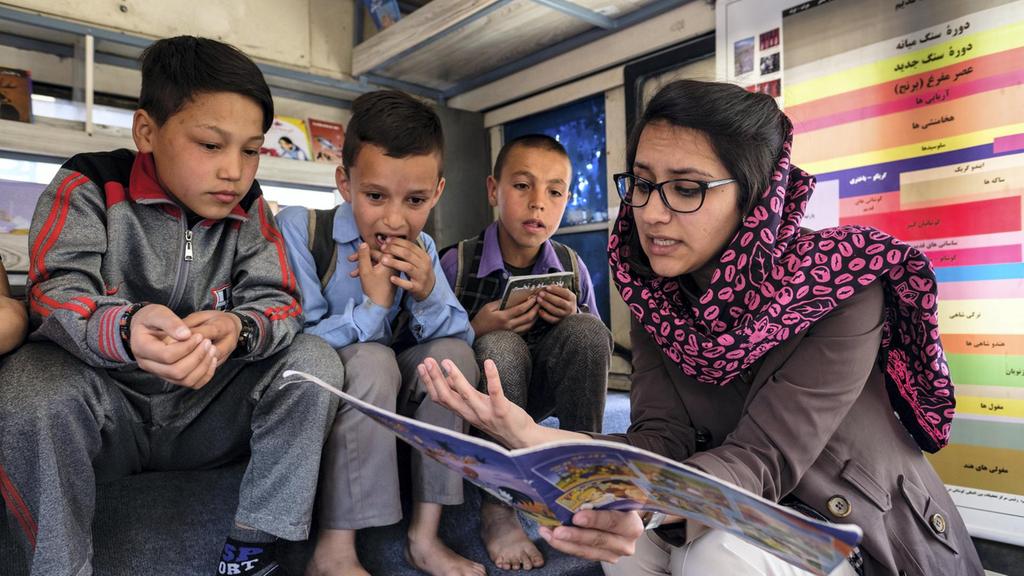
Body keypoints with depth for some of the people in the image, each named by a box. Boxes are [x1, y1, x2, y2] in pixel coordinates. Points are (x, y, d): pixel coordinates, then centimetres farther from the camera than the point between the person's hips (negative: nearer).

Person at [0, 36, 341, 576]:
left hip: (209, 406, 3)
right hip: (109, 398, -2)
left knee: (314, 359, -18)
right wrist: (128, 328, -44)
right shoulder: (89, 186, -9)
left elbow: (277, 300, -6)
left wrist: (239, 328, -32)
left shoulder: (248, 209, 0)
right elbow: (58, 294, -20)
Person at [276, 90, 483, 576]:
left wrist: (427, 295, -22)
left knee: (453, 352, -15)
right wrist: (373, 305, -30)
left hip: (390, 397, 5)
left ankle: (425, 535, -12)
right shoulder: (300, 228, -18)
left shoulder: (419, 249, -2)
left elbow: (461, 335, -4)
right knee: (372, 360, -30)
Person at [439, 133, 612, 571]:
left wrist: (574, 319, -20)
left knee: (586, 331, -23)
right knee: (500, 345, -34)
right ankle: (496, 507, -25)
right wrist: (476, 330, -30)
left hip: (539, 391, 3)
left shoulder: (571, 267, -5)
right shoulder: (457, 263, -15)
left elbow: (597, 346, 2)